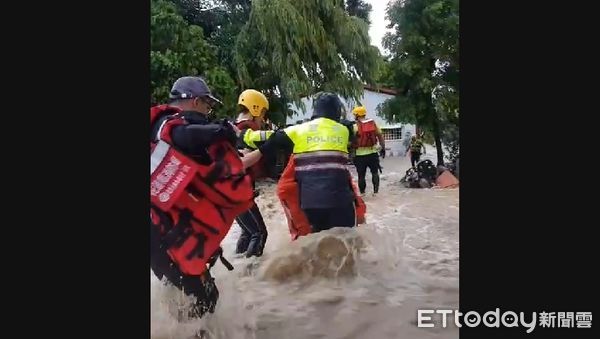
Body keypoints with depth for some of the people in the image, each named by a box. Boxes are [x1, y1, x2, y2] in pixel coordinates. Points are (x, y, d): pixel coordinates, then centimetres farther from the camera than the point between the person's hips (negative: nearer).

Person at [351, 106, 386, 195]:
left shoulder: (356, 126, -10)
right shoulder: (373, 123, 4)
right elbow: (380, 136, 6)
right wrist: (383, 148, 12)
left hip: (360, 154, -3)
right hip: (373, 152, 3)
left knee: (361, 175, 7)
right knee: (375, 172, 15)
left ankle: (362, 192, 11)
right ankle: (375, 190, 10)